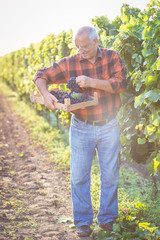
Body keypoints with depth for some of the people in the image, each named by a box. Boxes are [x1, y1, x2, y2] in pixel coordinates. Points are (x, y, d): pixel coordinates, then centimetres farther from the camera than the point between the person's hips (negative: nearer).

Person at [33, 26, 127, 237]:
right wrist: (46, 94, -22)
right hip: (81, 128, 0)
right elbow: (41, 76, -1)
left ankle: (107, 219, 24)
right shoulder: (70, 63, -3)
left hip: (109, 126, 0)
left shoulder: (112, 58, -3)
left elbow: (121, 84, -15)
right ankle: (83, 221, 17)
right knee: (79, 176, 2)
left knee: (110, 175, 8)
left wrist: (91, 82, -24)